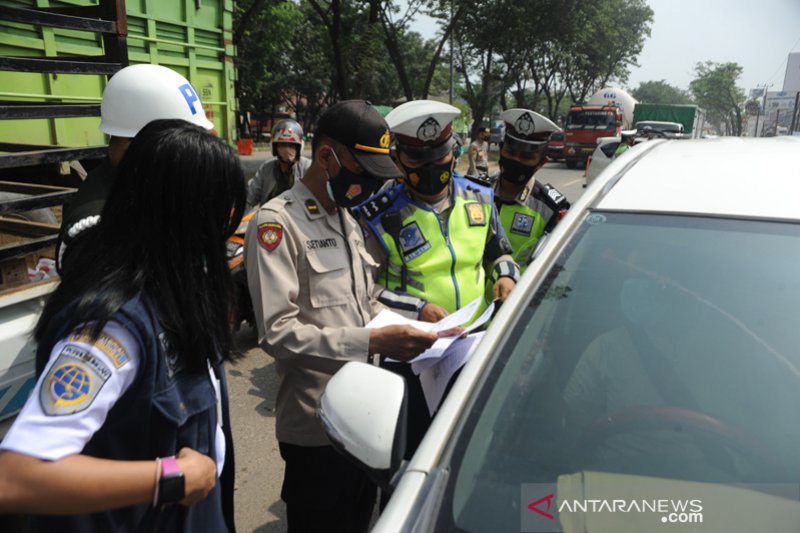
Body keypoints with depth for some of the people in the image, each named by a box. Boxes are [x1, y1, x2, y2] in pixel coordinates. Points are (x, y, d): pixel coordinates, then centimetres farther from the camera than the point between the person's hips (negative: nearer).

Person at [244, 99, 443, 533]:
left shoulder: (348, 220, 12)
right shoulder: (277, 222, -16)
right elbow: (278, 333, -24)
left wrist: (413, 328, -2)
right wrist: (374, 341, -28)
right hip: (317, 427, -8)